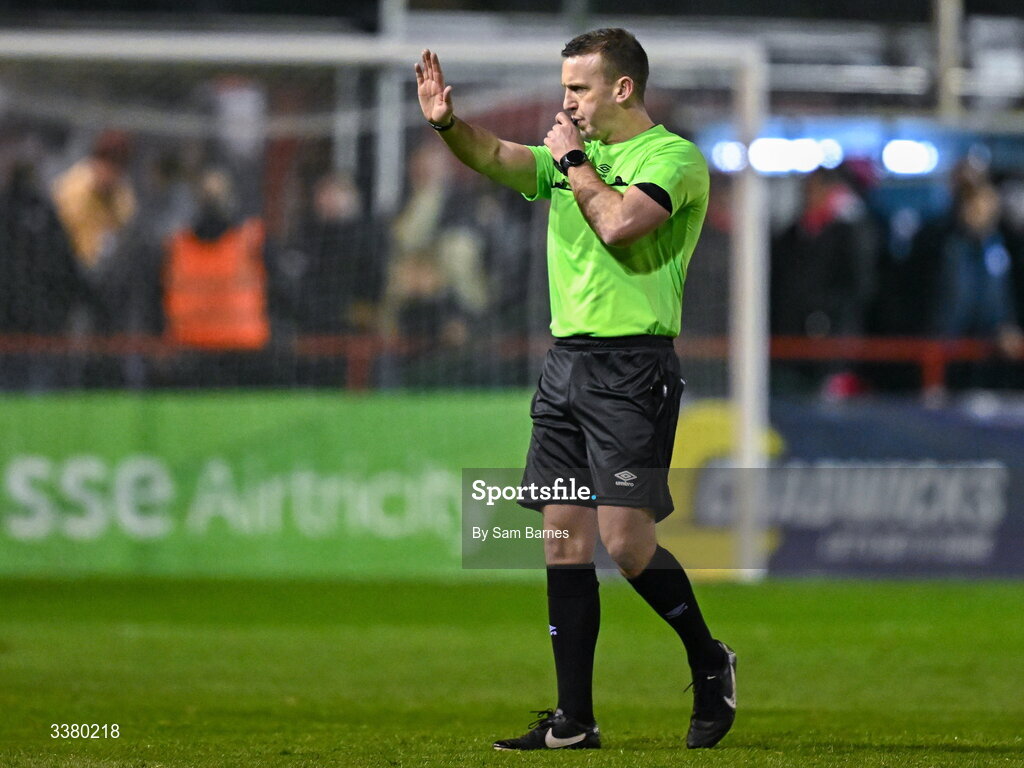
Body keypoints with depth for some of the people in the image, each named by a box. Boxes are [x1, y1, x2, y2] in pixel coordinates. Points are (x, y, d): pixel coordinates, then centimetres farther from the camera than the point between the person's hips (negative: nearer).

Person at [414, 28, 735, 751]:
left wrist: (575, 161, -9)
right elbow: (497, 158, 2)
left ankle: (710, 663, 12)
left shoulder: (674, 158, -6)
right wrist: (448, 123, -17)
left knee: (625, 539, -12)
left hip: (632, 366, -7)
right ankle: (574, 722, 6)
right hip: (565, 360, 8)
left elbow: (619, 224, -22)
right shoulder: (573, 156, 17)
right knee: (564, 540, 3)